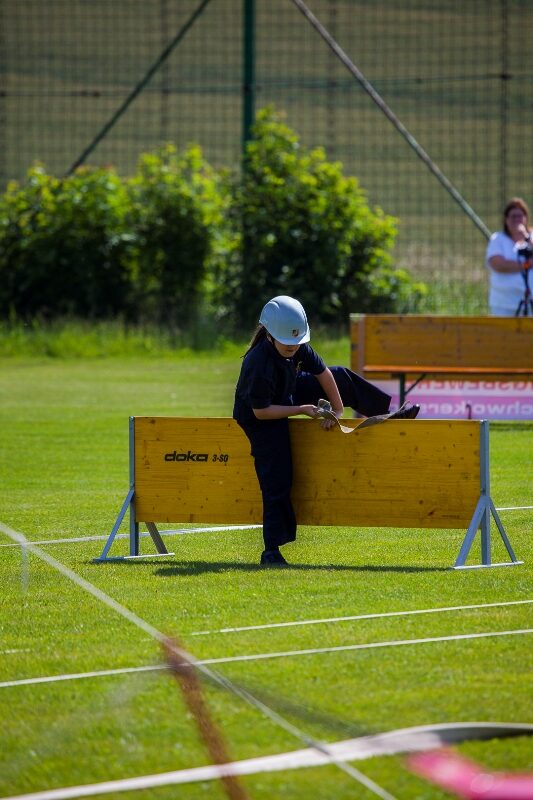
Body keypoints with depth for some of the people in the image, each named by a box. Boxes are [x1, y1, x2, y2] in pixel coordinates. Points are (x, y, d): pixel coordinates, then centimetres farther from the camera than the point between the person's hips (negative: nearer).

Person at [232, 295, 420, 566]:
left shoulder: (298, 347, -17)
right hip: (261, 419, -8)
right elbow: (261, 411, -31)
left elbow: (323, 373, -4)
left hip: (287, 395, 8)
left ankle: (388, 412, 27)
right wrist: (300, 410, -29)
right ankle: (271, 550, -7)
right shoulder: (259, 364, -38)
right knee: (276, 482, -12)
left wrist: (337, 409, -7)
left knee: (340, 376, 9)